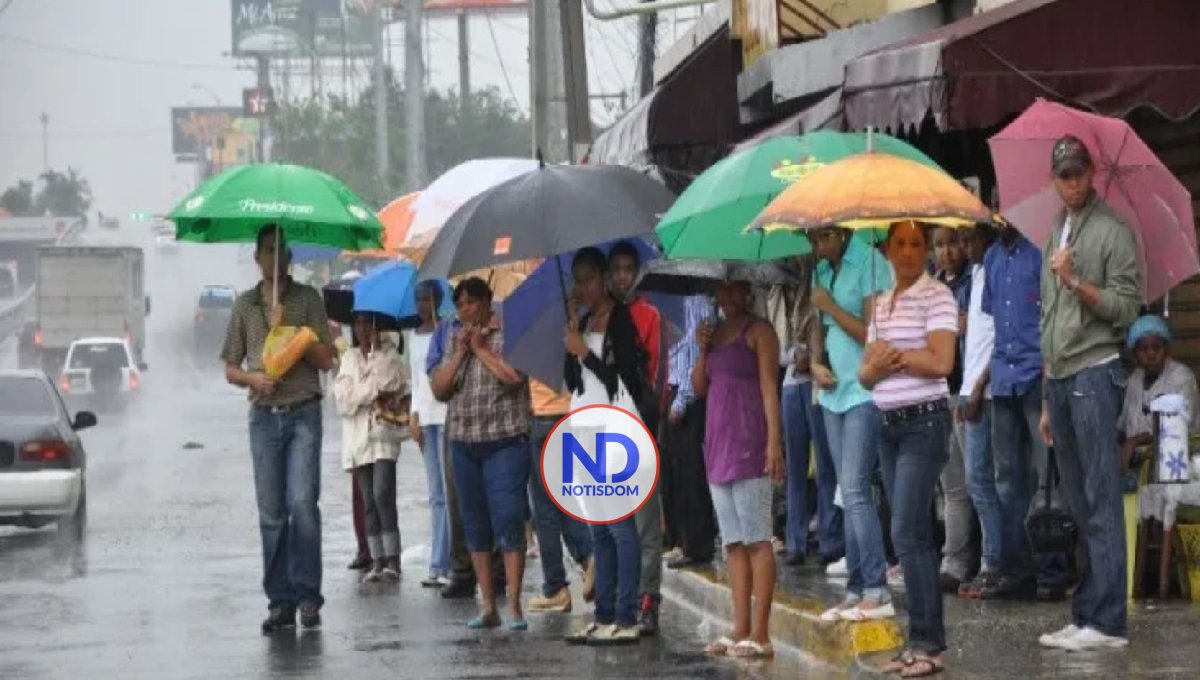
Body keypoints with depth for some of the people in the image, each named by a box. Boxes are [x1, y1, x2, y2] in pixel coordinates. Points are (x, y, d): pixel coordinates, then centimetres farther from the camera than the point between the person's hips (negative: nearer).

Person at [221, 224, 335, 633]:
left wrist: (289, 331, -11)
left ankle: (308, 596, -7)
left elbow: (326, 360, 0)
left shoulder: (308, 299, 5)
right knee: (271, 514, 2)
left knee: (302, 503, -14)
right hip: (263, 416, 3)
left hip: (303, 414, -3)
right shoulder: (245, 305, 12)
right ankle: (280, 602, 6)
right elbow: (230, 369, 14)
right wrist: (252, 378, -7)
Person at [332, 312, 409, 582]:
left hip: (383, 434, -4)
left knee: (382, 495, -16)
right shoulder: (350, 359, 14)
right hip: (358, 437, 4)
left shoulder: (389, 355, 6)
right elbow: (343, 395, 2)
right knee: (369, 502, 4)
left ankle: (392, 560, -15)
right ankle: (377, 560, 6)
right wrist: (375, 392, -7)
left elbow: (403, 391, -2)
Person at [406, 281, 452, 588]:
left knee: (450, 492, -8)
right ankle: (439, 566, 4)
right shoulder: (413, 336, 16)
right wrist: (414, 415, 10)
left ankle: (442, 565, -10)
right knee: (436, 496, 5)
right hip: (425, 416, 6)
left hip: (447, 414, -6)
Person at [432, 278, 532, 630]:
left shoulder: (509, 334, -1)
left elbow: (514, 376, -16)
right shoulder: (456, 340, 15)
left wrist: (481, 347, -8)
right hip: (464, 443, 6)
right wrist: (460, 352, -2)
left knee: (508, 521, -10)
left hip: (504, 441, -6)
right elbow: (439, 389, 9)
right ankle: (488, 606, 13)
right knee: (475, 526, 7)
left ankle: (514, 606, -9)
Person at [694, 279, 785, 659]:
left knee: (756, 539, -8)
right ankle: (740, 630, 9)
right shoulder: (713, 332, 17)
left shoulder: (758, 331, -4)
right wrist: (703, 350, 0)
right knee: (733, 542, 7)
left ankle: (760, 633, -10)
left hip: (748, 443, -8)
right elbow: (699, 388, 16)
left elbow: (769, 388, -10)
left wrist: (774, 442, -18)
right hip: (717, 442, 8)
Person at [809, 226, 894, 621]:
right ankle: (856, 591, 11)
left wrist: (831, 306, -11)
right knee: (849, 494, 8)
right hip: (834, 391, 8)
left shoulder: (870, 263, -11)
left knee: (855, 490, -14)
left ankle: (877, 592, -14)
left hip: (866, 392, -8)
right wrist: (816, 363, 3)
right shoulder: (823, 270, 13)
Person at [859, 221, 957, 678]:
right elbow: (866, 373, 14)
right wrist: (879, 364, -8)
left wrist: (893, 354, -8)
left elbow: (941, 363, -18)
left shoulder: (936, 296, -7)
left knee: (907, 533, -13)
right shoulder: (882, 304, 15)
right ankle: (924, 640, 10)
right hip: (888, 424, 8)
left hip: (924, 422, -8)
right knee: (914, 535, 8)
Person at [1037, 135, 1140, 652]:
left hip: (1094, 372, -8)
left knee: (1101, 504, -10)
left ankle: (1107, 622, -13)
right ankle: (1085, 614, 9)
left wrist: (1076, 282, -23)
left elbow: (1126, 308, -10)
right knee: (1078, 505, 8)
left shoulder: (1112, 232, -3)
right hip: (1059, 377, 8)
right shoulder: (1054, 238, 20)